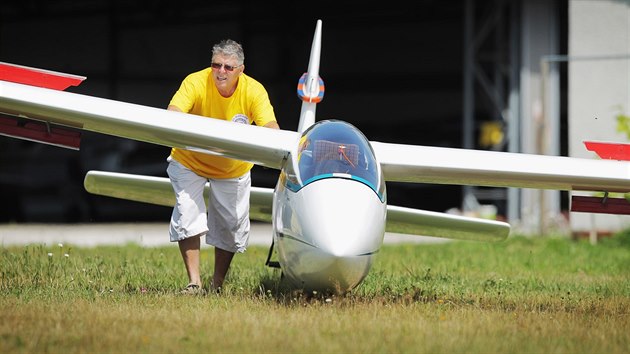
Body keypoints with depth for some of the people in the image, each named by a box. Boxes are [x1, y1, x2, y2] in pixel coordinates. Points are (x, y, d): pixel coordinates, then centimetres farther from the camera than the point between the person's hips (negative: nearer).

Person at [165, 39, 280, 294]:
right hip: (190, 161, -2)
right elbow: (173, 113, -41)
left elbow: (271, 127, -33)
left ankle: (217, 285, 24)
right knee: (188, 214, -18)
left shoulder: (254, 91, -22)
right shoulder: (195, 83, -27)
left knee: (231, 226, 6)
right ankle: (194, 283, -15)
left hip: (233, 167, 2)